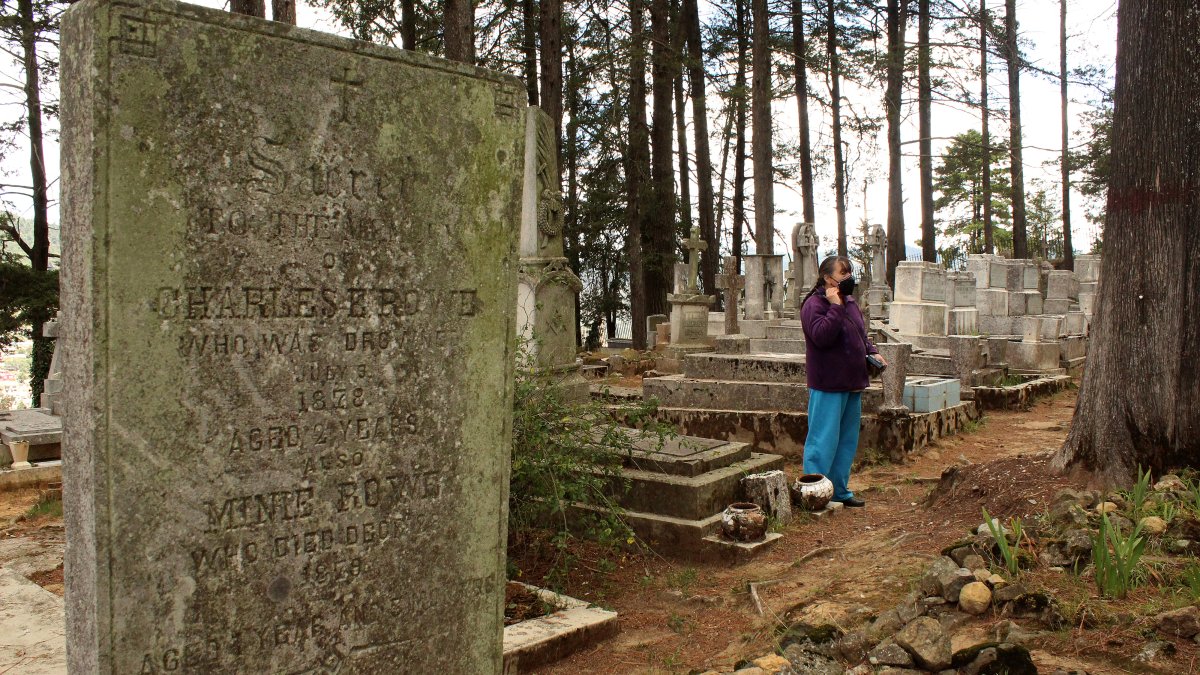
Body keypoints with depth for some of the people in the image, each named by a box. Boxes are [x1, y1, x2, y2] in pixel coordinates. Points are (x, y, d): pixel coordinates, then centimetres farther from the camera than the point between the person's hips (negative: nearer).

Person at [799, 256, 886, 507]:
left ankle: (839, 490, 26)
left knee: (847, 440, 15)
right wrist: (835, 307, -27)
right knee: (824, 440, -6)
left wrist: (872, 352, 7)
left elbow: (861, 334, 25)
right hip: (828, 385, -9)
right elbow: (822, 336, -28)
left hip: (852, 384, 9)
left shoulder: (850, 302, 15)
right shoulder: (814, 304, -13)